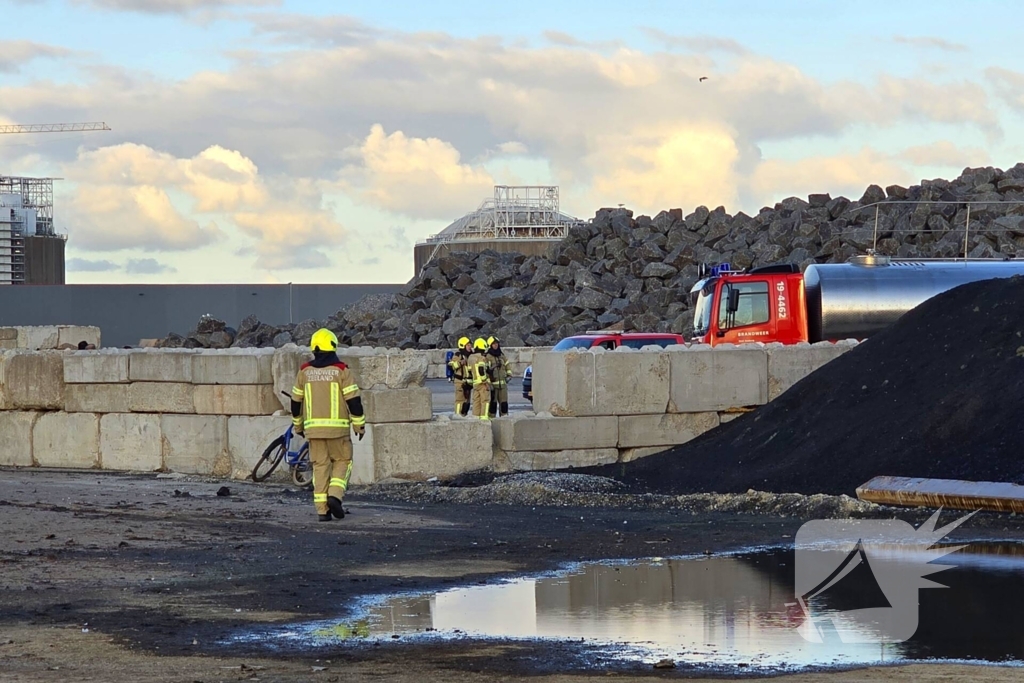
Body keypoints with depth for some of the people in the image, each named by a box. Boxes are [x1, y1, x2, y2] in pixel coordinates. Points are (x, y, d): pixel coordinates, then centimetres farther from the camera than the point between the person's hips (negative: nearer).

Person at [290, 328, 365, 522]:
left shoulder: (305, 372, 6)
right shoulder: (342, 371, -6)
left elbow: (296, 401, 13)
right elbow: (353, 400, -8)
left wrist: (298, 425, 25)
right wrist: (359, 425, 1)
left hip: (313, 427, 3)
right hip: (337, 426, -3)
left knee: (320, 465, 7)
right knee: (342, 462, 12)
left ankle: (322, 509, 2)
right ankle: (335, 495, -9)